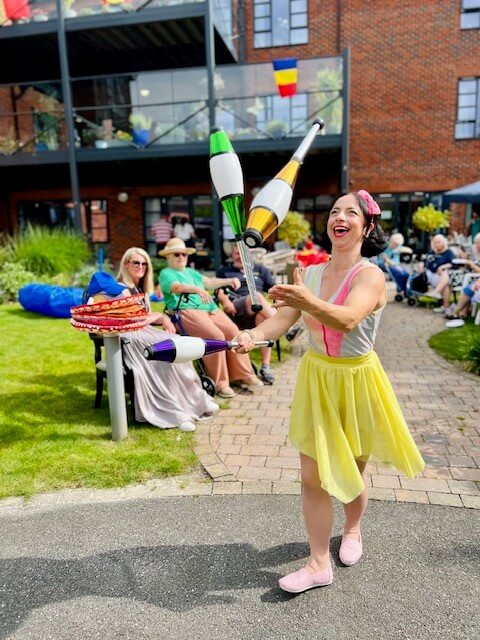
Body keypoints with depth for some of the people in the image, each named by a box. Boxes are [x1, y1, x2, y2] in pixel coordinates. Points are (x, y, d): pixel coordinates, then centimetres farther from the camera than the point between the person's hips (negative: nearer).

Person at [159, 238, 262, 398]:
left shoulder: (191, 272, 32)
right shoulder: (166, 273, 8)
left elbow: (209, 282, 22)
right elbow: (177, 287, -13)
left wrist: (229, 281, 6)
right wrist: (197, 289, -31)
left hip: (210, 308, 7)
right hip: (187, 311, -7)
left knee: (233, 331, -16)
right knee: (216, 336, -28)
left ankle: (245, 374, -9)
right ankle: (220, 383, -20)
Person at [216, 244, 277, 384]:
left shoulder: (260, 270, 30)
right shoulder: (224, 271, 28)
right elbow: (219, 292, 11)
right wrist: (226, 301, -12)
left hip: (260, 310, 2)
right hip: (236, 310, -2)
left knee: (263, 318, -35)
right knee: (257, 296, -34)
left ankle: (265, 366, -34)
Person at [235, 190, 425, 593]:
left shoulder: (371, 275, -15)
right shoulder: (310, 273, 0)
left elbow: (347, 320, -34)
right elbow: (284, 318, -9)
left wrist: (307, 301, -53)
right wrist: (253, 335, -30)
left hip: (356, 382, -3)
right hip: (316, 378, 3)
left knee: (352, 471, 16)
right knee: (312, 475, 4)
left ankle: (352, 530, 48)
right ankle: (319, 564, 21)